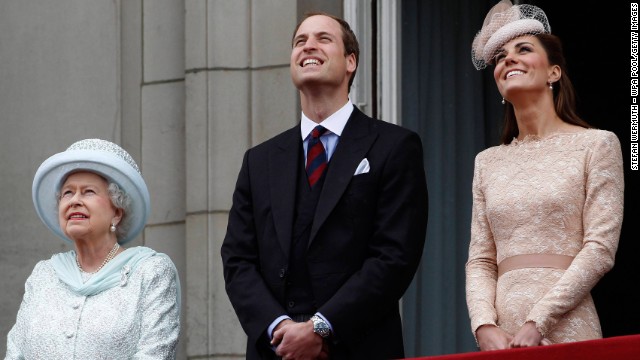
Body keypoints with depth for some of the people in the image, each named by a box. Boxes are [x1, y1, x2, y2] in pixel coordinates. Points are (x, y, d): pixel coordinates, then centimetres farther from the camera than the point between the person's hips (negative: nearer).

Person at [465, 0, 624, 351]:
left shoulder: (596, 145, 2)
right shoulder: (488, 163, 15)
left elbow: (600, 249, -6)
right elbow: (480, 261, 10)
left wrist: (537, 323, -14)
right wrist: (485, 328, -8)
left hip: (565, 332, -4)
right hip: (501, 341, 4)